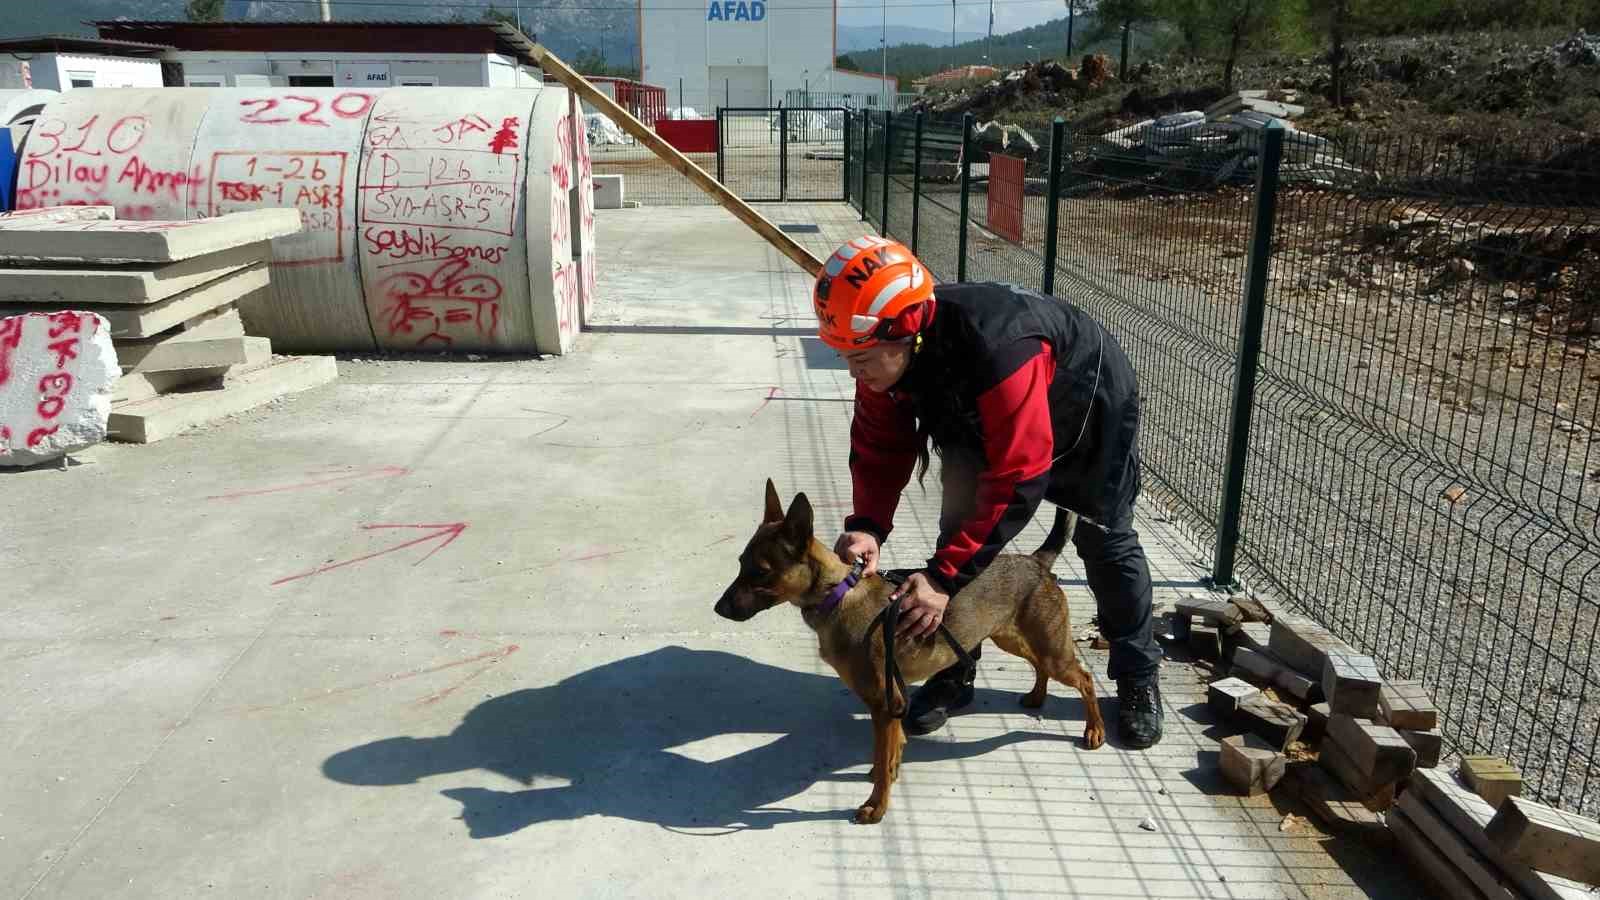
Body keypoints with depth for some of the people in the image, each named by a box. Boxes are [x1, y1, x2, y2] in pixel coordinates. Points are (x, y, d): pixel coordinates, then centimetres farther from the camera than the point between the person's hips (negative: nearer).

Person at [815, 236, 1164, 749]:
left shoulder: (996, 352, -48)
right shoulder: (890, 345, -27)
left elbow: (1017, 480, -45)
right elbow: (879, 444, -17)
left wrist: (945, 576, -45)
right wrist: (867, 524, -34)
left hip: (1089, 409, -5)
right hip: (981, 419, 5)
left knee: (1105, 543, 6)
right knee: (960, 530, -4)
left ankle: (1138, 677, 25)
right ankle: (951, 674, 11)